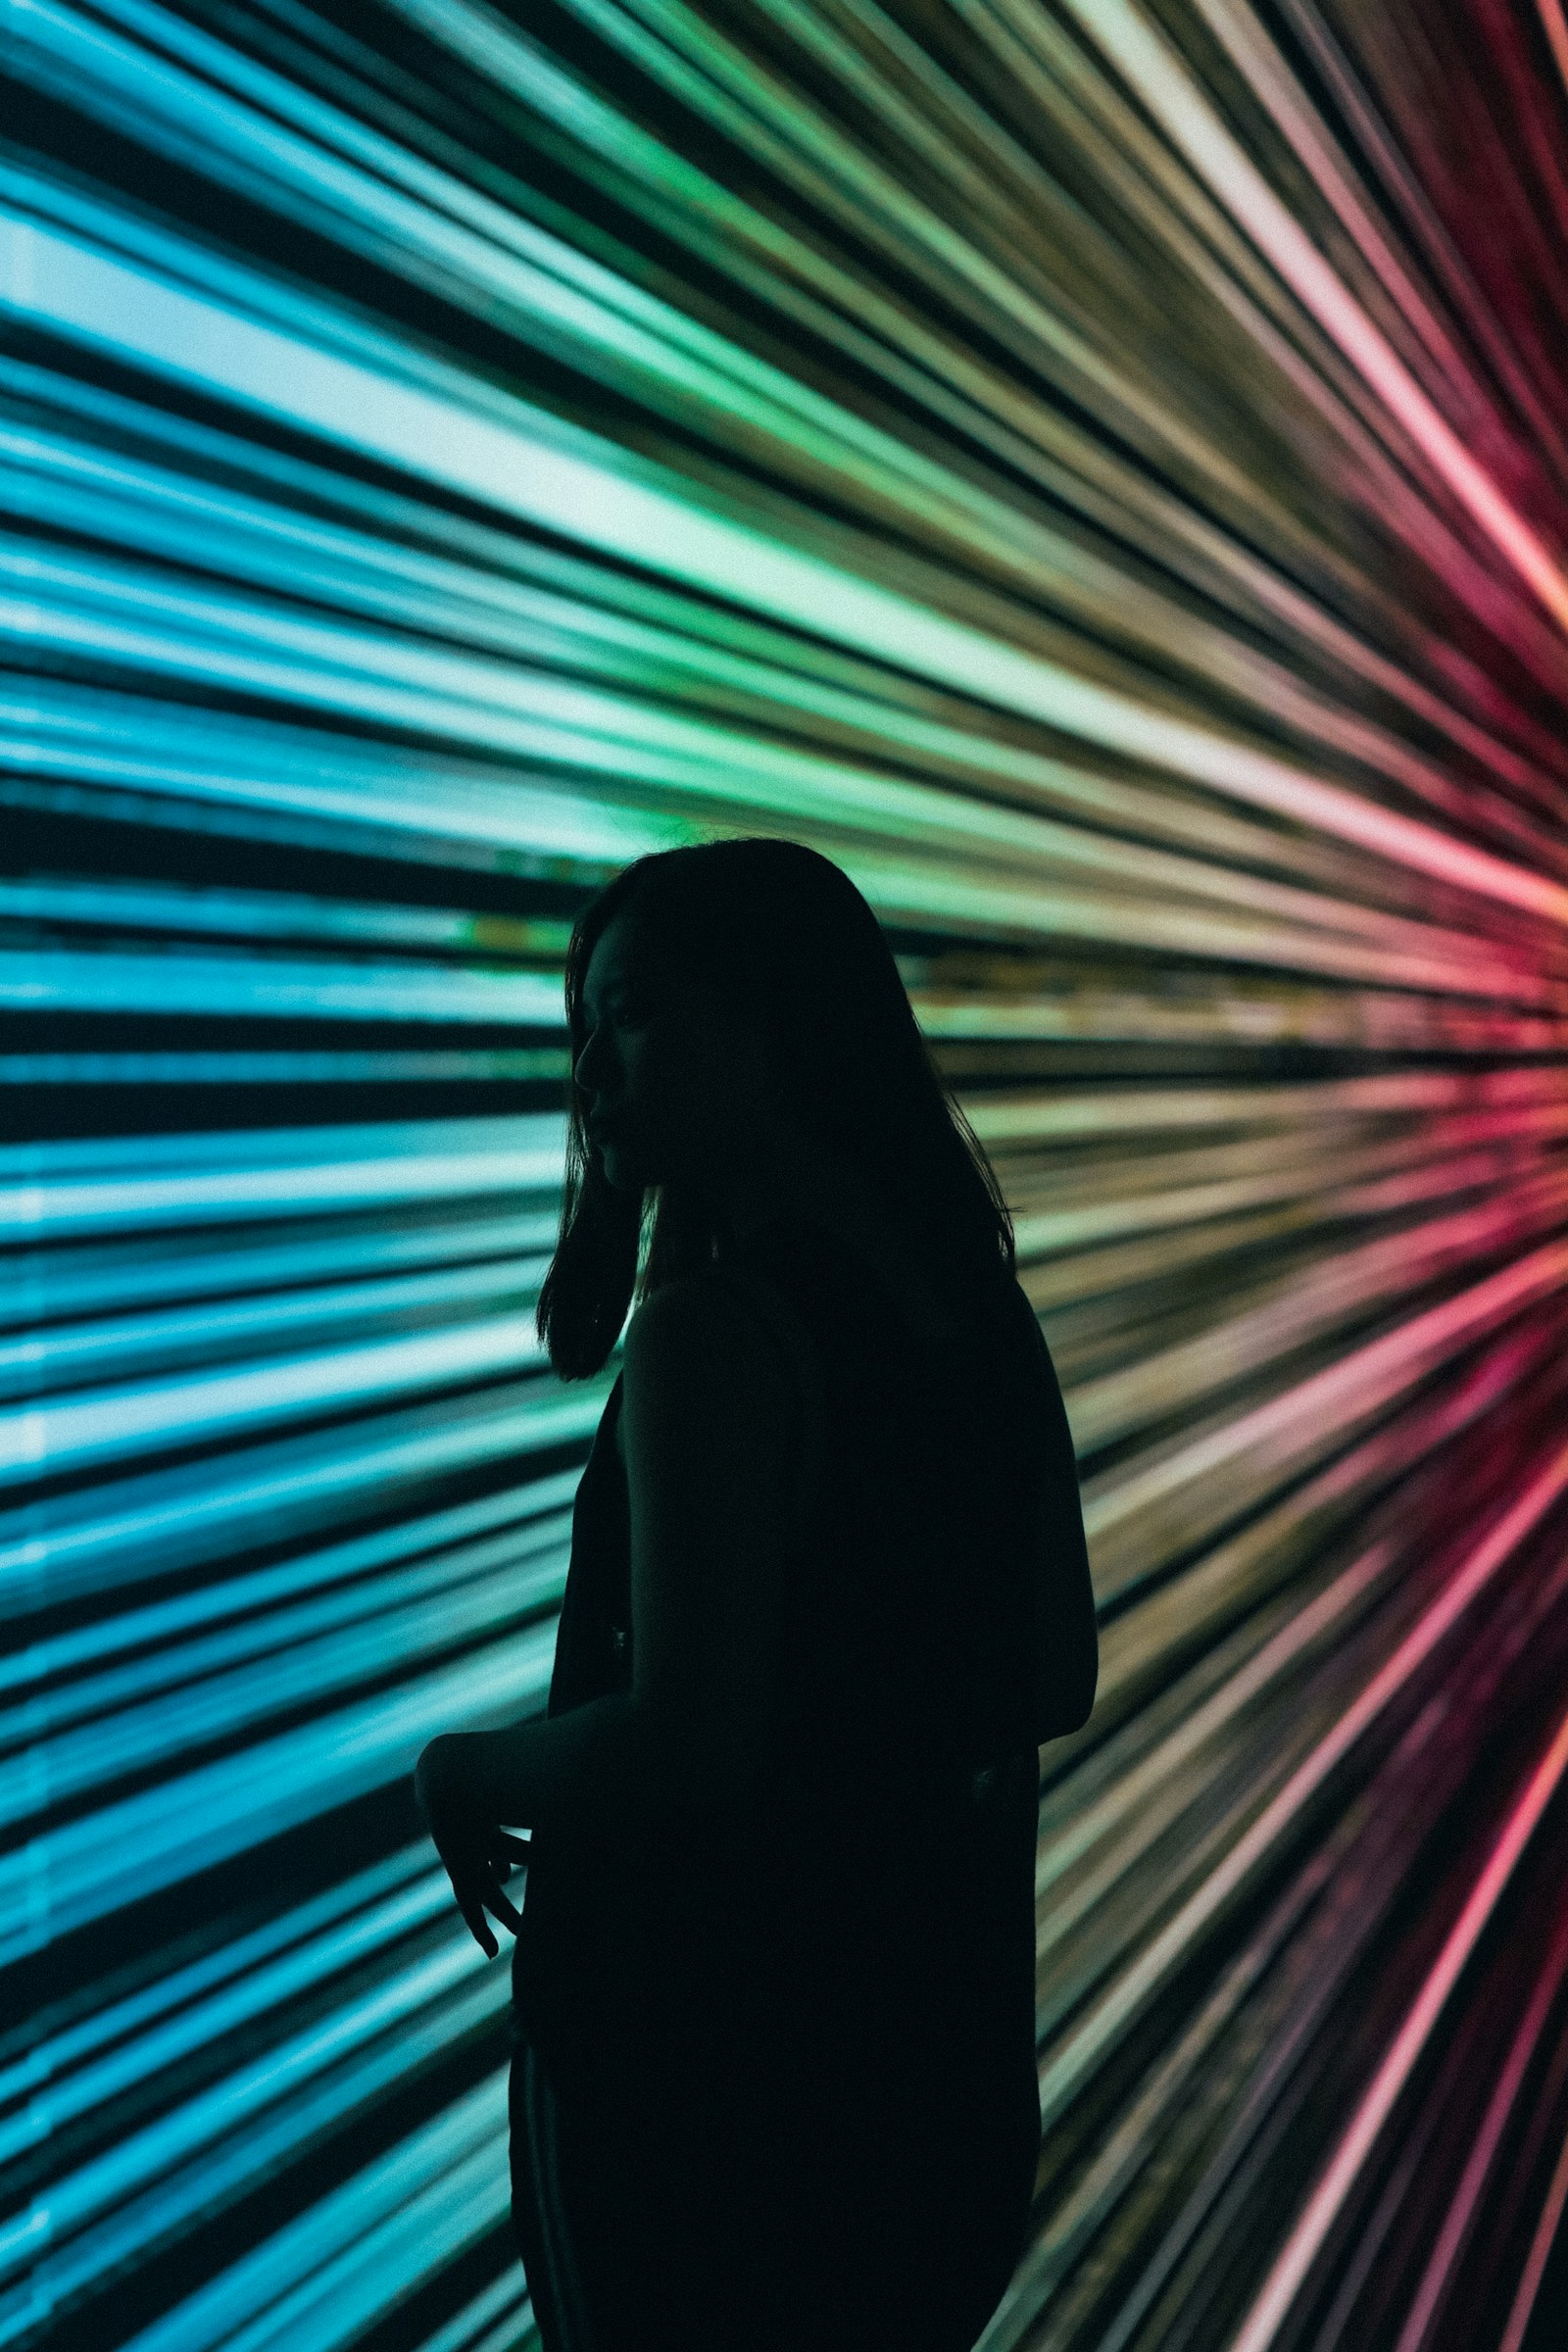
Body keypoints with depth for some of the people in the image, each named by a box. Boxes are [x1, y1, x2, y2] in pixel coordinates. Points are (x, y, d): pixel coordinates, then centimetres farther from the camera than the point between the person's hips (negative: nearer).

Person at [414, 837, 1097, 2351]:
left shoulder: (713, 1332, -22)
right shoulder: (985, 1315, 2)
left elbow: (684, 1741, -26)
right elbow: (1056, 1682, 11)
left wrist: (462, 1772, -9)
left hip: (702, 2062, -7)